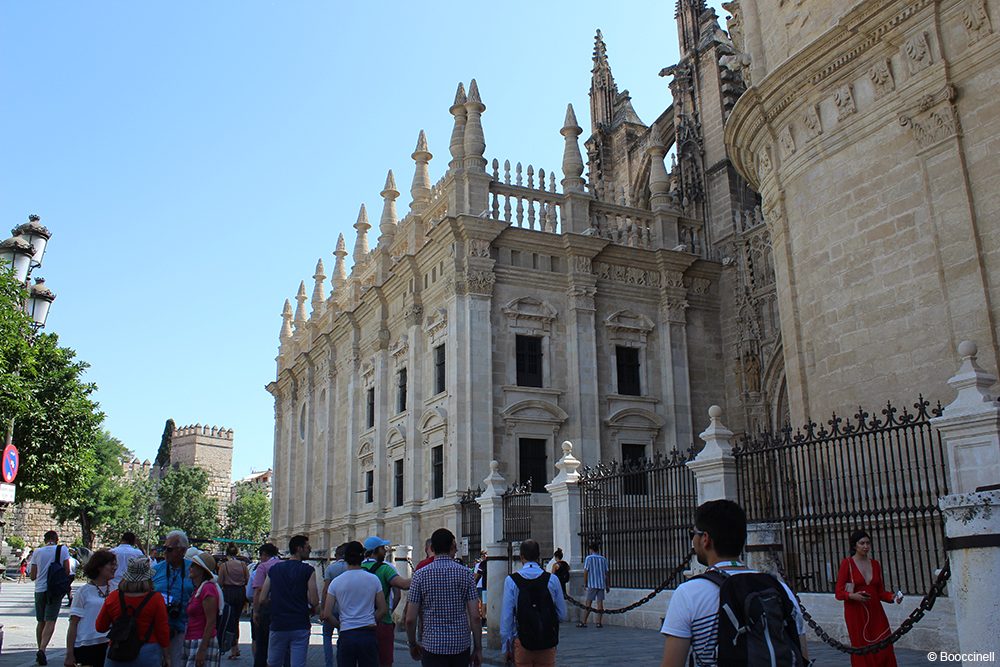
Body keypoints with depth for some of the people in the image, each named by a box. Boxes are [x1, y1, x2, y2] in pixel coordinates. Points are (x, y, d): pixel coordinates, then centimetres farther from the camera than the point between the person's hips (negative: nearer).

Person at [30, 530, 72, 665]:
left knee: (40, 622, 15)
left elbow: (32, 576, 5)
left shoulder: (37, 552, 3)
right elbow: (67, 572, -3)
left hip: (40, 590, 3)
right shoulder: (63, 550, -3)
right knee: (50, 622, -5)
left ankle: (40, 650, 20)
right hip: (56, 590, -3)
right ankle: (42, 650, -21)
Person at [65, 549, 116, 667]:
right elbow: (73, 624, -5)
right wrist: (69, 655, -7)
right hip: (85, 647, -4)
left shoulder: (114, 590, 6)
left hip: (108, 645, 4)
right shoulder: (85, 591, -5)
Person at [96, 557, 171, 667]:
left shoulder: (113, 597, -4)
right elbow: (162, 631, -5)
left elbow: (100, 627, 7)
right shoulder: (156, 599, -10)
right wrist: (167, 657, 5)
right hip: (148, 653, -2)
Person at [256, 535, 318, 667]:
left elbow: (263, 599, 5)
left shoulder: (274, 569, 6)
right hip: (300, 626, -3)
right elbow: (314, 601, -13)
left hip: (278, 625, 4)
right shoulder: (308, 570, -7)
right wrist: (313, 609, 8)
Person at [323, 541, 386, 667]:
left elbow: (327, 615, -3)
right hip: (368, 634, 0)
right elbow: (383, 609, 2)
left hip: (346, 635, 0)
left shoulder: (336, 582, -1)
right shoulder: (373, 579, 0)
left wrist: (340, 625, 12)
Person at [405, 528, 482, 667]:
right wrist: (478, 648, 4)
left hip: (432, 646, -1)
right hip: (461, 645, 2)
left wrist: (413, 645, 11)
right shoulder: (465, 573, -2)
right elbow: (475, 616, -5)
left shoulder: (420, 574, -4)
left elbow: (410, 619, -4)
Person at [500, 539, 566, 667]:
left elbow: (506, 617, -5)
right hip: (547, 641, 1)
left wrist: (506, 646, 5)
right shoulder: (552, 579, -3)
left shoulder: (511, 580, -7)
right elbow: (562, 615, 2)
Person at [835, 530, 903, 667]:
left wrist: (892, 597, -6)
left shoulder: (875, 564, 11)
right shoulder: (847, 563, -4)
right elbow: (839, 593, -6)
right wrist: (852, 595, -24)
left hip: (875, 612, 4)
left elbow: (881, 592, 13)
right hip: (856, 614, -4)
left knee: (884, 650, -3)